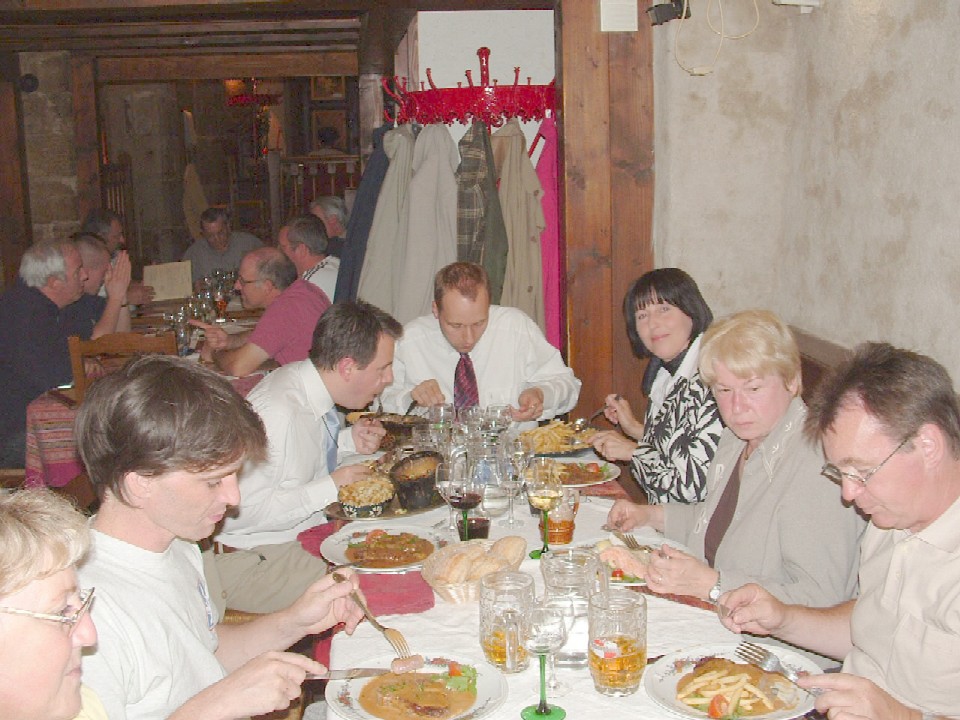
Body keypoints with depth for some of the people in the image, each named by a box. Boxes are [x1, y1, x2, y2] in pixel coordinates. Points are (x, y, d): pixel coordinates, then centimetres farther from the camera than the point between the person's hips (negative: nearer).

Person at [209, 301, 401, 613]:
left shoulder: (303, 378, 1)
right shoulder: (276, 413, -26)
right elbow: (240, 512, -27)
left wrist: (349, 440, 1)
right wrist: (329, 488, -23)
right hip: (252, 560, -9)